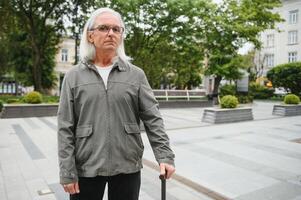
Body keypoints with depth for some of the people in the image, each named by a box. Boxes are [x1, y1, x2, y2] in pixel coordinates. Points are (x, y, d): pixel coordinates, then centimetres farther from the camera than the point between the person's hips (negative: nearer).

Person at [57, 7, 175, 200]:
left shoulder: (136, 74, 2)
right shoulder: (73, 77, 1)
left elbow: (153, 118, -1)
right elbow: (65, 129, -1)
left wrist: (165, 155, -9)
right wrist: (67, 172, -5)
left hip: (128, 167, 1)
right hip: (86, 168, 0)